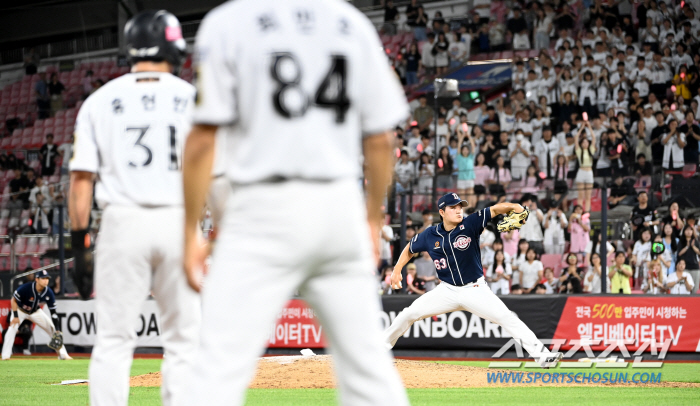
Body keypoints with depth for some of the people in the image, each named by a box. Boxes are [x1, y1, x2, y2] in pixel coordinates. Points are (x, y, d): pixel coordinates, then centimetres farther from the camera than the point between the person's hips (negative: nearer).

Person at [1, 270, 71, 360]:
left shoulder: (49, 293, -24)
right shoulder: (26, 288, -35)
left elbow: (53, 312, -19)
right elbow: (13, 300, -21)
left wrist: (57, 330, -25)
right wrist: (15, 316, -27)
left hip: (36, 312, 3)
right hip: (20, 311, -3)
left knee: (52, 328, -5)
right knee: (12, 327, -27)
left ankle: (62, 354, 6)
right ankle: (5, 355, -21)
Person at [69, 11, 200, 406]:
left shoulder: (101, 101, 7)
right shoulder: (192, 98, 5)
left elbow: (81, 179, 3)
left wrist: (80, 245, 6)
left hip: (122, 224, 0)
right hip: (178, 222, 0)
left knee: (114, 340, 3)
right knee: (184, 340, 7)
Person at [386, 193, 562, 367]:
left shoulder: (470, 224, -13)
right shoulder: (430, 236, -5)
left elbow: (495, 209, -22)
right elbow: (410, 249, 12)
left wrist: (514, 207, -41)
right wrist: (397, 269, 0)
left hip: (475, 290, -2)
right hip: (447, 291, 2)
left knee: (506, 317, -16)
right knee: (410, 313, -1)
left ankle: (541, 354, -16)